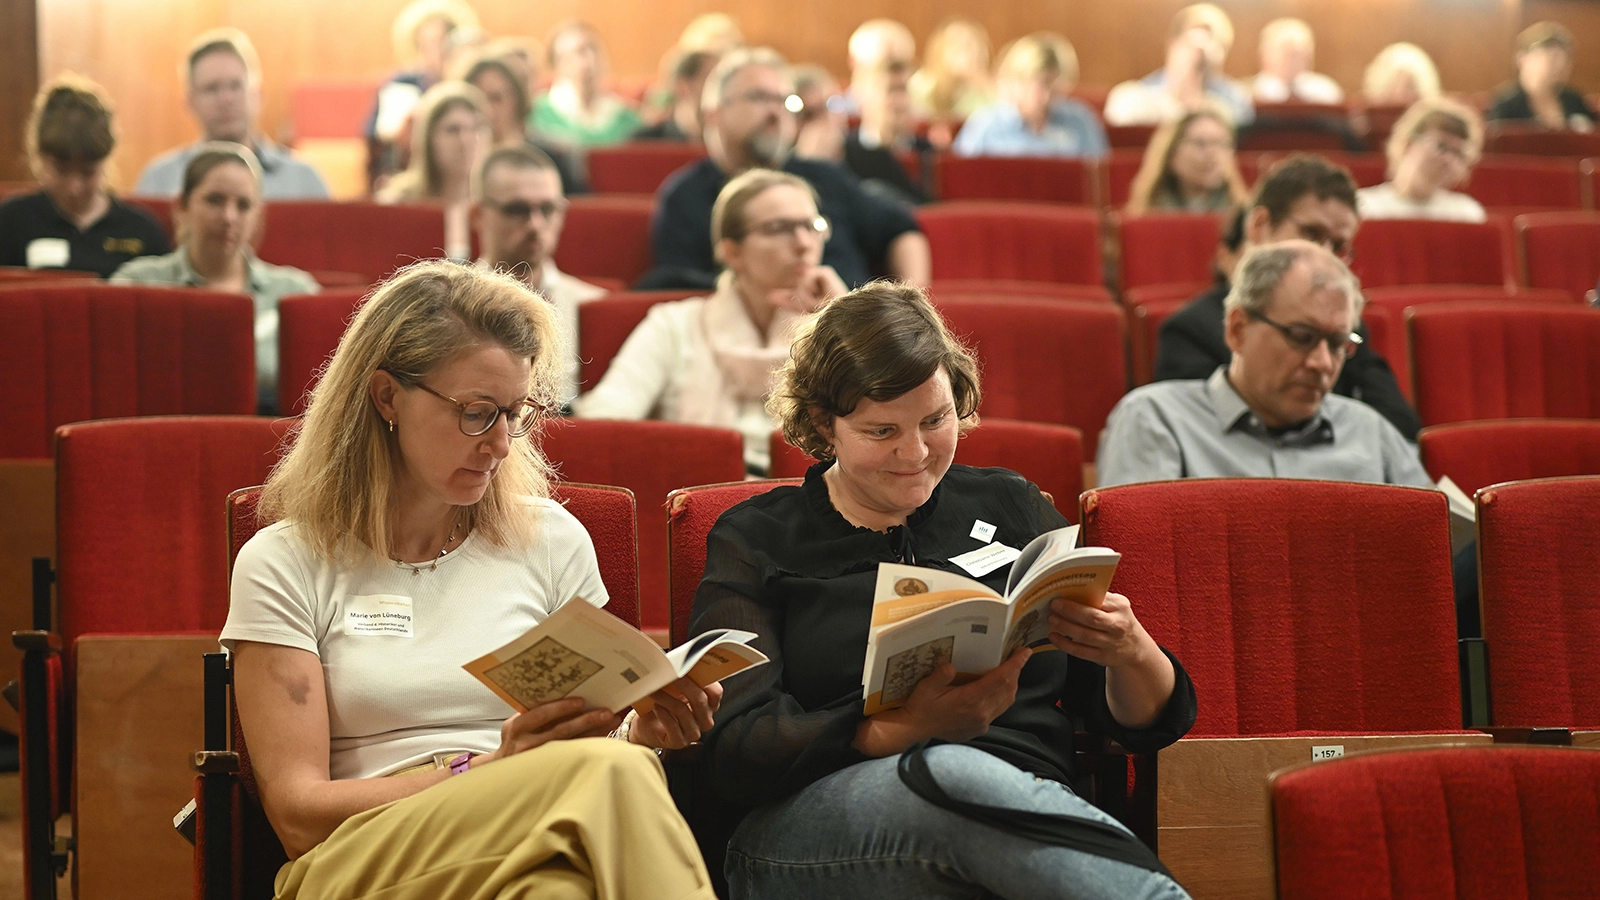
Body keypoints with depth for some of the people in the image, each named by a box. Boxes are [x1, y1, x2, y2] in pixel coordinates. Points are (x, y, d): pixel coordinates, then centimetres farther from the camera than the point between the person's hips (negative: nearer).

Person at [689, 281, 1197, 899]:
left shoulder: (1009, 509, 21)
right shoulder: (755, 541, 13)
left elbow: (1150, 724, 19)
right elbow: (732, 755, -2)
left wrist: (1130, 652, -6)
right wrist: (905, 727, -19)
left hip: (1027, 808, 2)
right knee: (955, 774, -37)